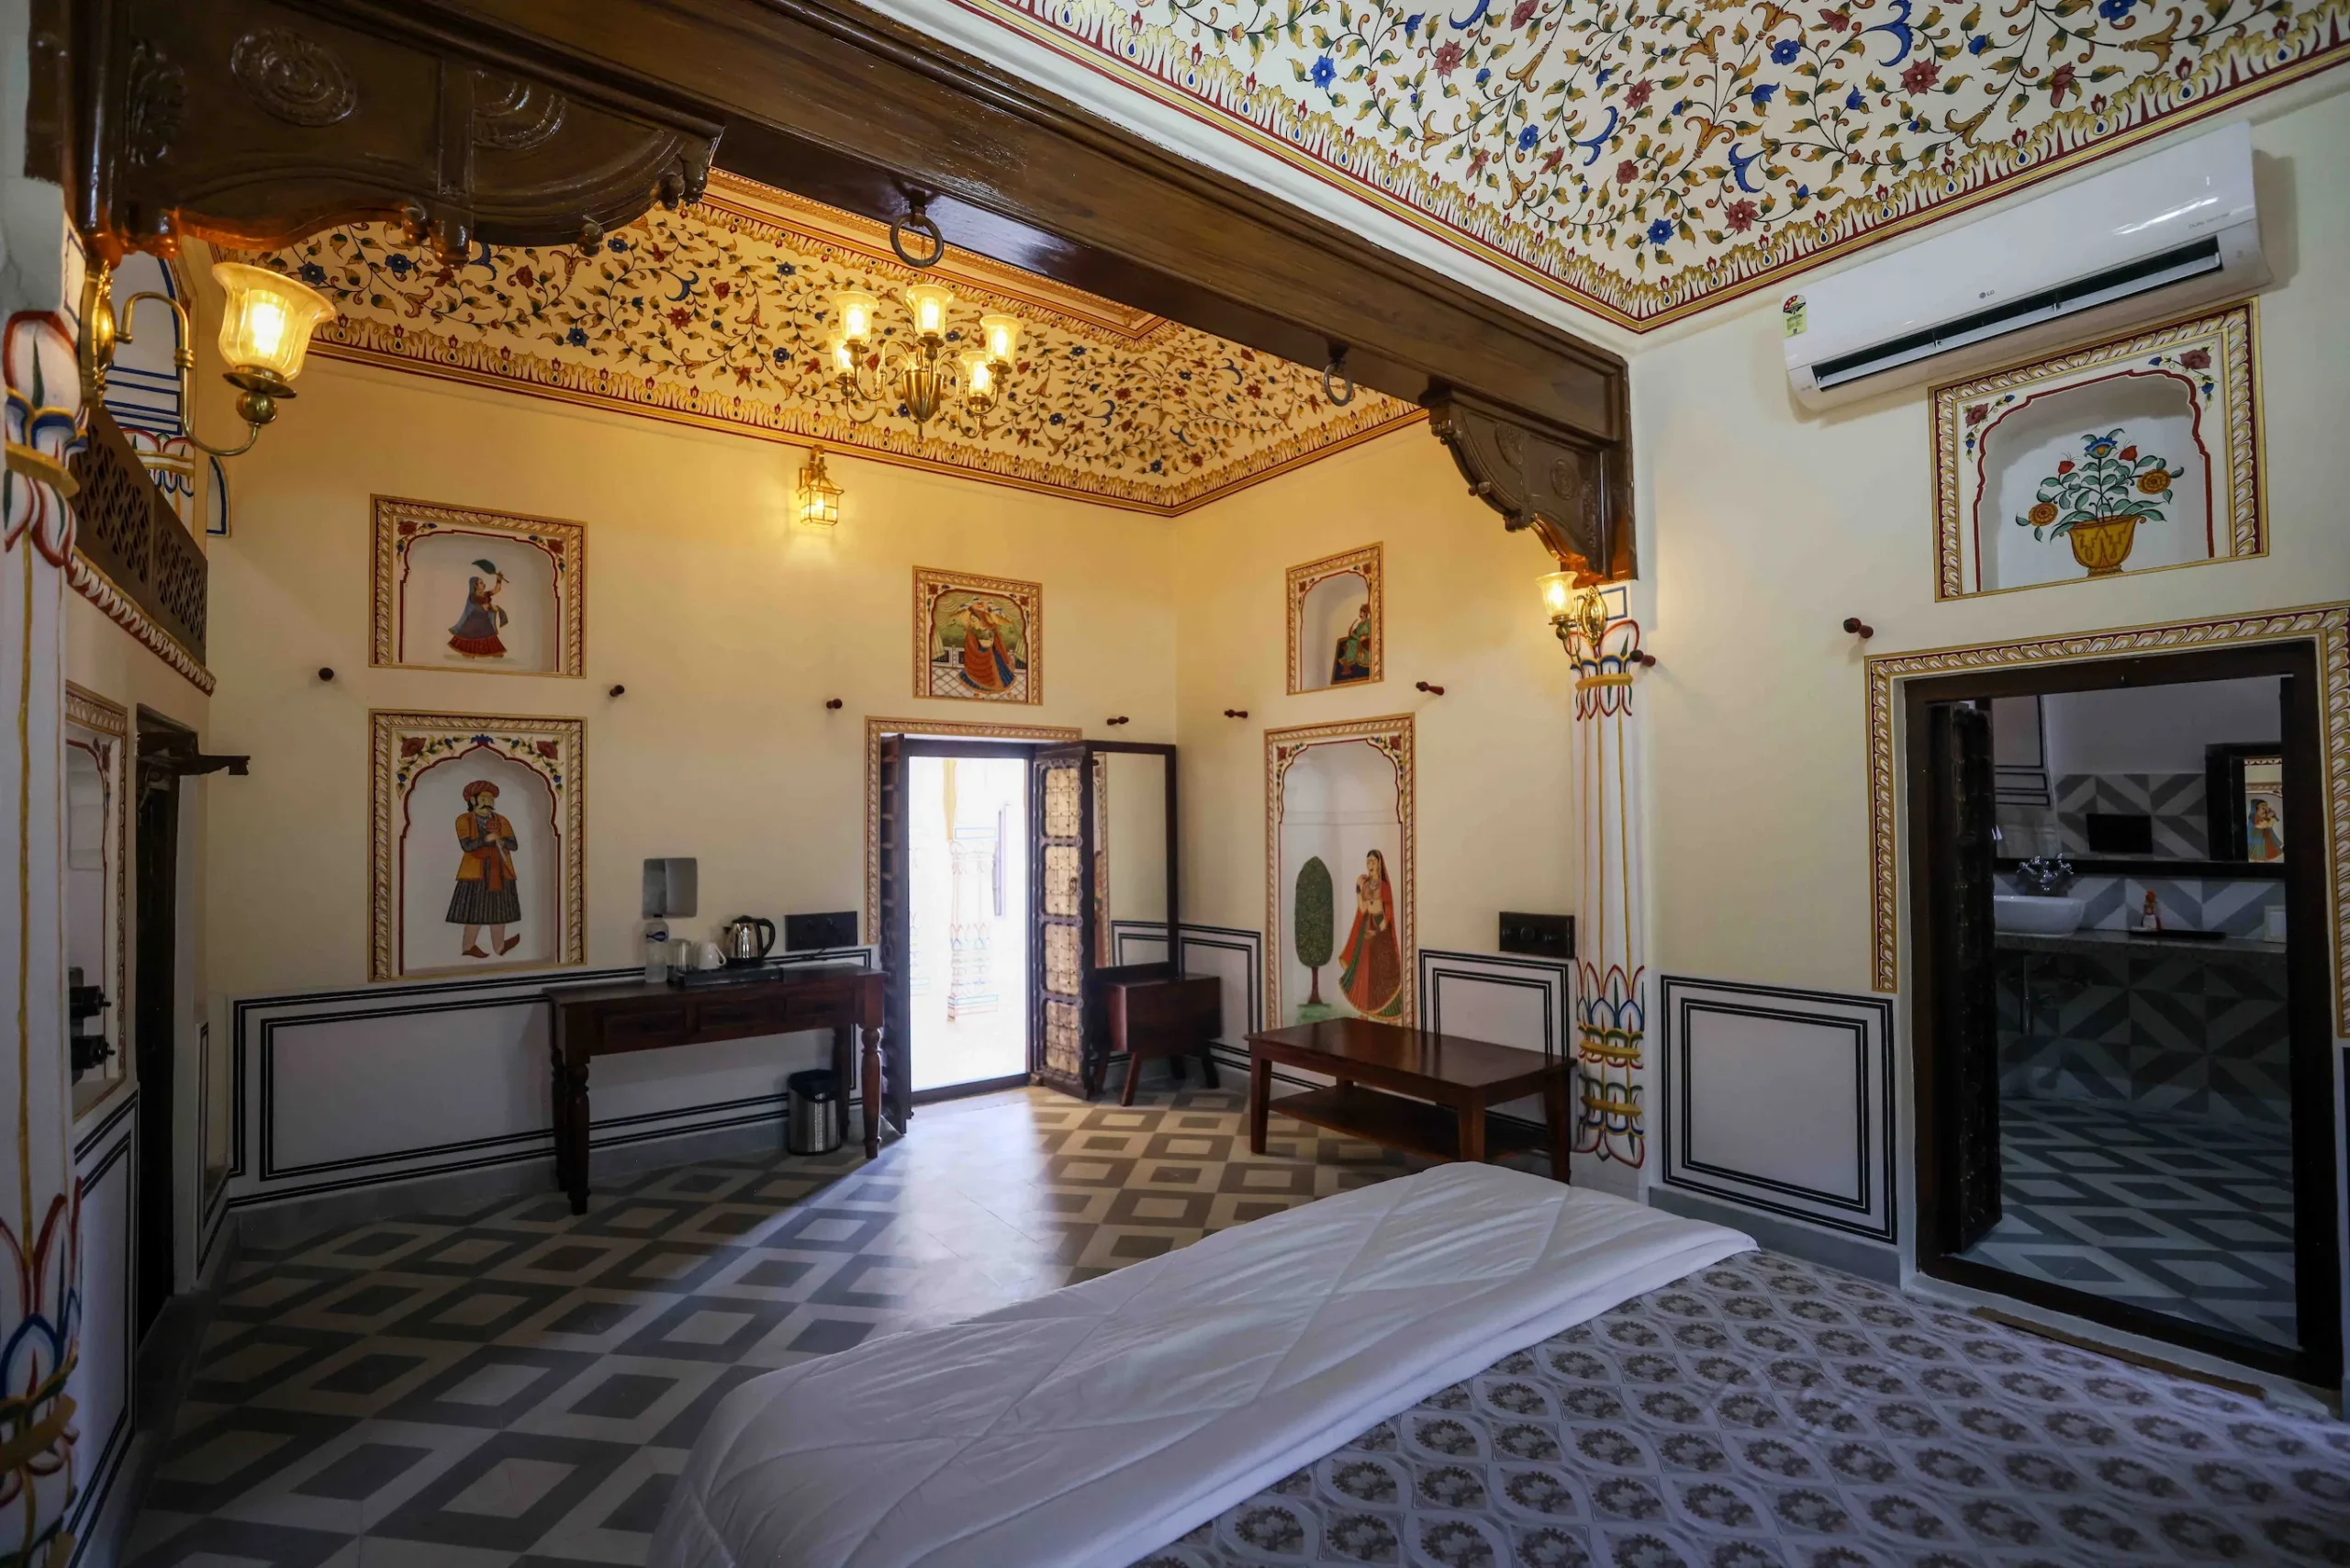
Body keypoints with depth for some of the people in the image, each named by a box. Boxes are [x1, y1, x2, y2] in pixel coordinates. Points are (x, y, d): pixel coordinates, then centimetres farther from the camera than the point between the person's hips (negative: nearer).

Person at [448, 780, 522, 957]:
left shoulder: (501, 821, 9)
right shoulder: (464, 820, -2)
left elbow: (513, 845, 0)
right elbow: (466, 845, -14)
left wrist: (500, 840, -18)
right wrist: (486, 839, -22)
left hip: (499, 871, 4)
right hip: (476, 871, -4)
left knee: (499, 908, 7)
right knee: (476, 909, -4)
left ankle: (499, 946, 13)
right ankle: (469, 947, 7)